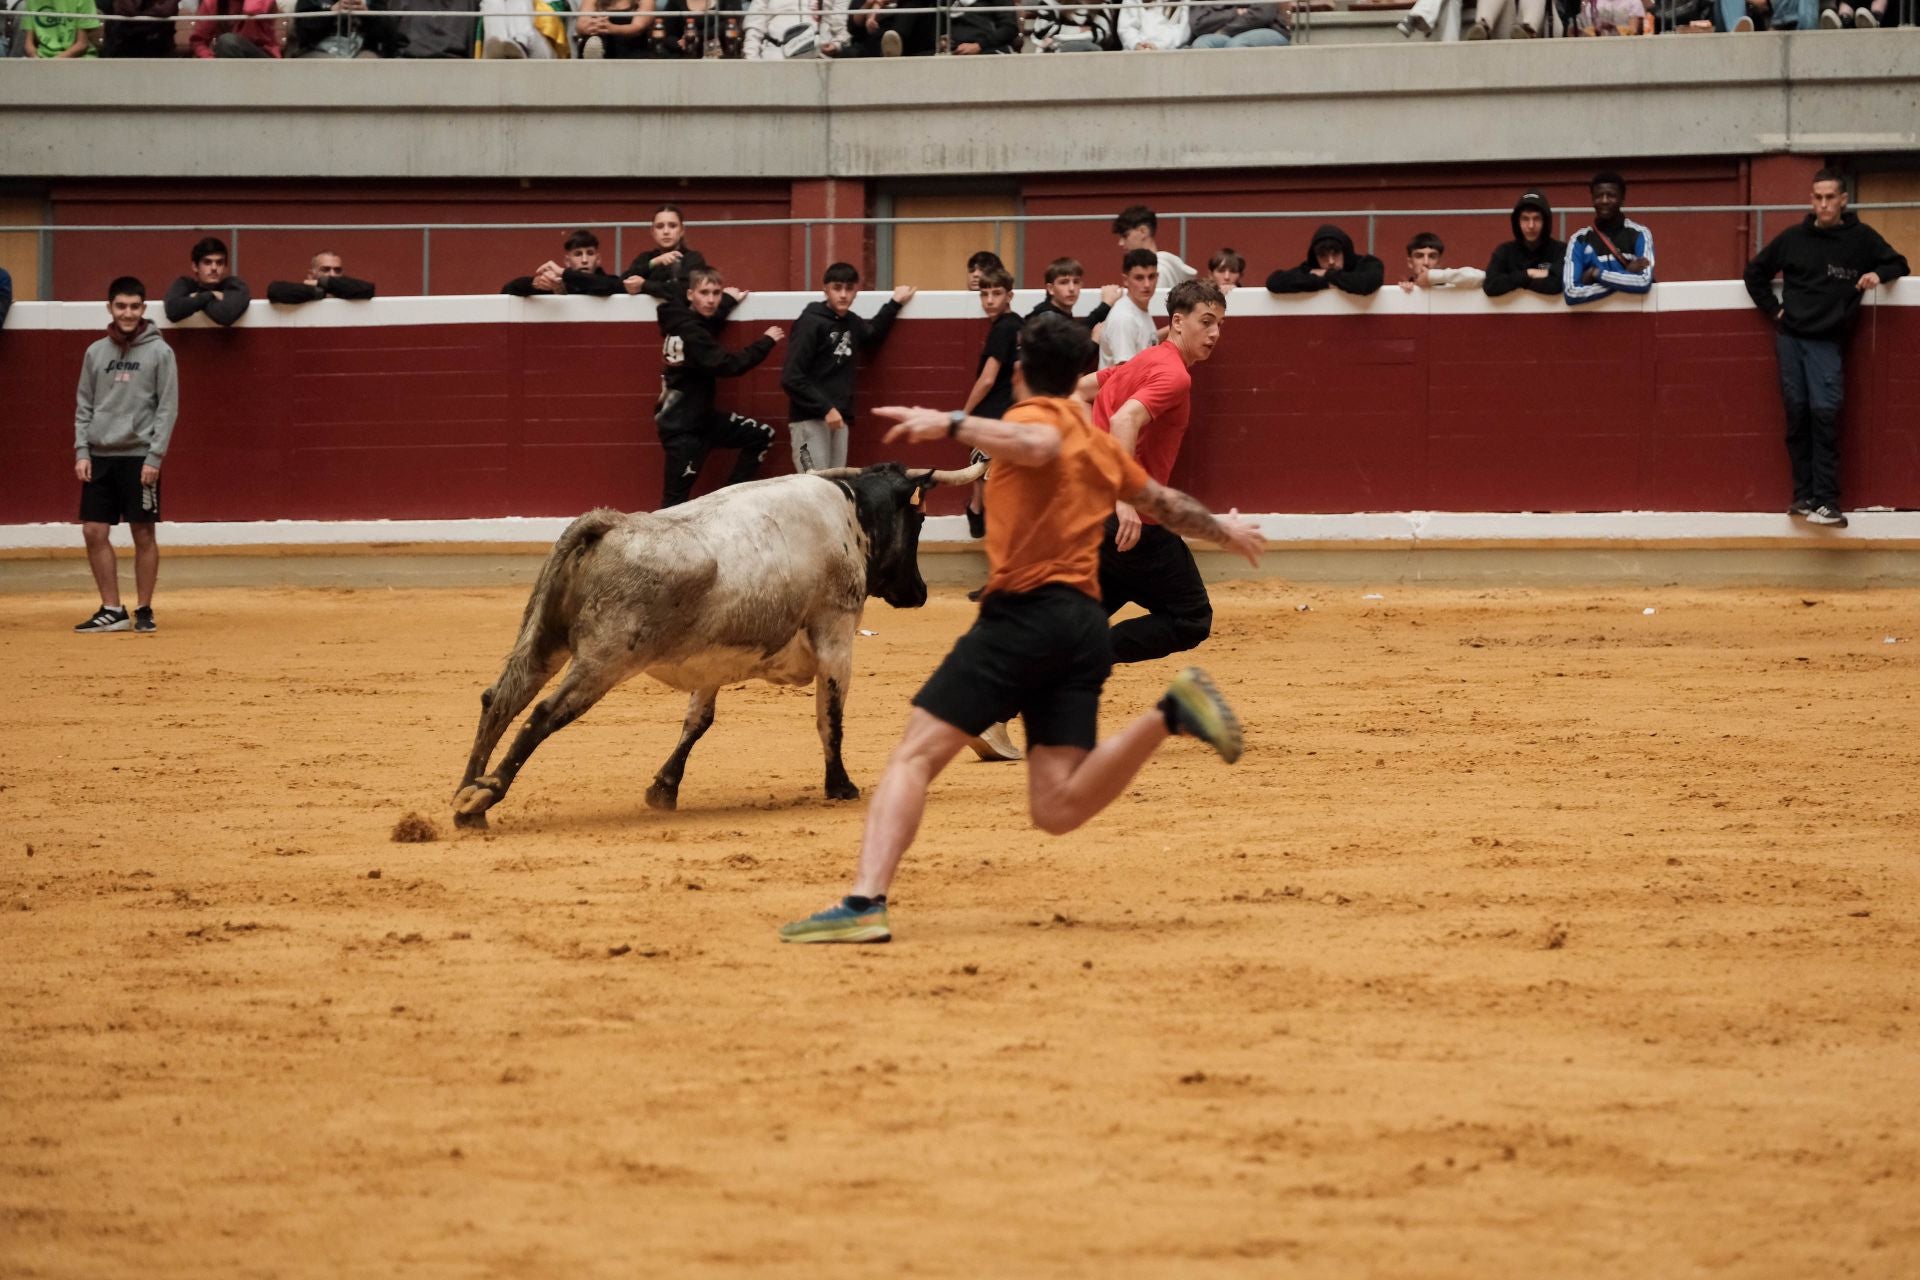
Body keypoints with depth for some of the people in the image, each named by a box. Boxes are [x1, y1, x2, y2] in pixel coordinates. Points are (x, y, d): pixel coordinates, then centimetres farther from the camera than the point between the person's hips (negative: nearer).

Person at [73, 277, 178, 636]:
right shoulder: (96, 353, 9)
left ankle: (144, 610, 9)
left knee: (143, 534, 0)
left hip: (139, 456, -4)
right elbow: (84, 405, 12)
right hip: (99, 456, 4)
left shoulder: (159, 352, -3)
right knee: (94, 532, 1)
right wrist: (81, 451, 1)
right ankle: (111, 610, 9)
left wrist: (154, 457, -12)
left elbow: (168, 408, -5)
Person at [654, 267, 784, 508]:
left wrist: (728, 300, 21)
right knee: (677, 496, -10)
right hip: (681, 425, -10)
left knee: (761, 435, 12)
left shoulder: (683, 318, 4)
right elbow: (727, 365, -26)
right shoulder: (689, 331, -23)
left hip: (700, 416, 10)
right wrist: (765, 342, -15)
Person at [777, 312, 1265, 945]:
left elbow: (1041, 445, -26)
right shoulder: (1100, 444, 23)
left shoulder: (1036, 415, 0)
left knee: (916, 754, -9)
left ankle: (865, 903, -25)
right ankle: (1169, 714, -10)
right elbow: (1165, 502, 38)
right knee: (1058, 810, 0)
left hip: (1025, 612, -7)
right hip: (1085, 625, 7)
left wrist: (951, 424, -30)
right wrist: (1222, 528, 57)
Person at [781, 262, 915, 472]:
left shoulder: (852, 323, 11)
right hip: (809, 420, -7)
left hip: (839, 420, 7)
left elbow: (873, 334, 37)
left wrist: (895, 303, 26)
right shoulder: (810, 323, -10)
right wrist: (825, 408, -19)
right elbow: (791, 378, -15)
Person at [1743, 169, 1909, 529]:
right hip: (1790, 337, 2)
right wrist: (1773, 309, 6)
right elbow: (1756, 272, 15)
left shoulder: (1861, 238, 0)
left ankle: (1826, 501, -14)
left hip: (1828, 341, -2)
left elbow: (1898, 264, 10)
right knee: (1797, 415, 3)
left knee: (1825, 414, -13)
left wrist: (1879, 274, -11)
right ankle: (1804, 496, 7)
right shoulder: (1793, 238, 4)